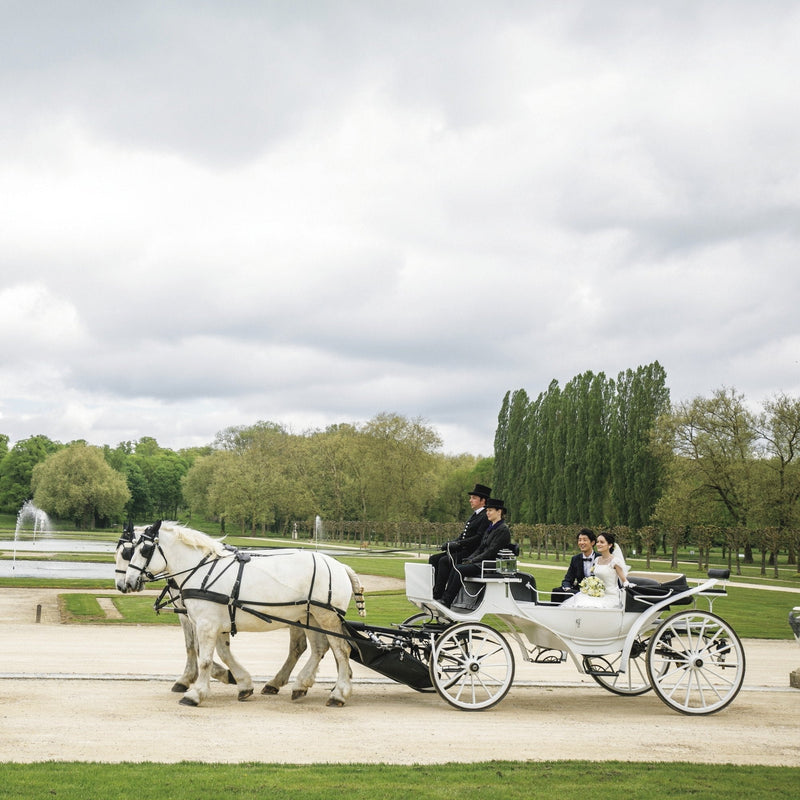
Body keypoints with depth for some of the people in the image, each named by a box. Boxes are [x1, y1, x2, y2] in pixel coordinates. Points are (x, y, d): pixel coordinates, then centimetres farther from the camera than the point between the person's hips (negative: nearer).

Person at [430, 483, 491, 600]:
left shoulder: (485, 517, -11)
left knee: (444, 561, -27)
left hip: (472, 553, -10)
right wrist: (450, 543, 5)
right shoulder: (473, 515, 21)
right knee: (433, 559, -2)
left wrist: (458, 543, -21)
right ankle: (432, 591, -8)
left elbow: (479, 538, -21)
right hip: (461, 551, 10)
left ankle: (438, 595, -25)